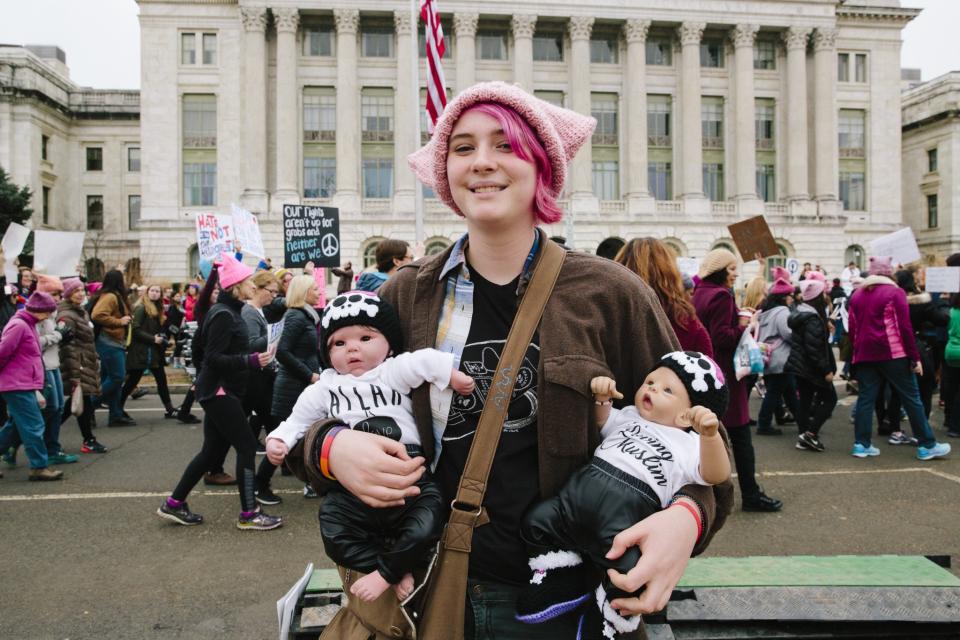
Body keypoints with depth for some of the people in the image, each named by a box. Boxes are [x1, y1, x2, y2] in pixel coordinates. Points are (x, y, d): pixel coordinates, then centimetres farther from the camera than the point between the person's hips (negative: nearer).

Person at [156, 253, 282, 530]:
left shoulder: (230, 311, 14)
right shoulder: (223, 314, -17)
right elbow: (214, 357, -23)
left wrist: (254, 359, 15)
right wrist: (251, 361, -29)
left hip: (223, 391, 10)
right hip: (219, 391, -10)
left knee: (213, 451, 14)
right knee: (247, 446, -7)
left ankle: (174, 504, 24)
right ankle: (248, 514, 0)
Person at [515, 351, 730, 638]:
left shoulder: (688, 444, 12)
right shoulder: (627, 416, 29)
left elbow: (716, 475, -2)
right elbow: (600, 419, 39)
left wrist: (710, 435, -20)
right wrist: (600, 398, 16)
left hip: (630, 511, -5)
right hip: (581, 489, 5)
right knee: (537, 522, -10)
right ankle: (563, 581, 11)